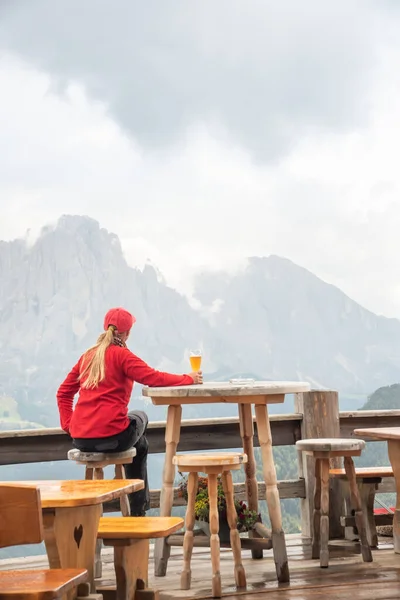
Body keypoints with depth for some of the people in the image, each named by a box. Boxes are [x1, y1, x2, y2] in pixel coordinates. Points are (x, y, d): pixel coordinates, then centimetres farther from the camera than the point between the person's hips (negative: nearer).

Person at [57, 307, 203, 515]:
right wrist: (189, 379, -2)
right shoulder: (121, 355, -5)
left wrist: (68, 425, 12)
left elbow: (63, 393, 17)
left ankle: (138, 506, 37)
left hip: (80, 440, 6)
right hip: (111, 437, -6)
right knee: (140, 417, 29)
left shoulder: (87, 356, 15)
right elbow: (154, 378, -14)